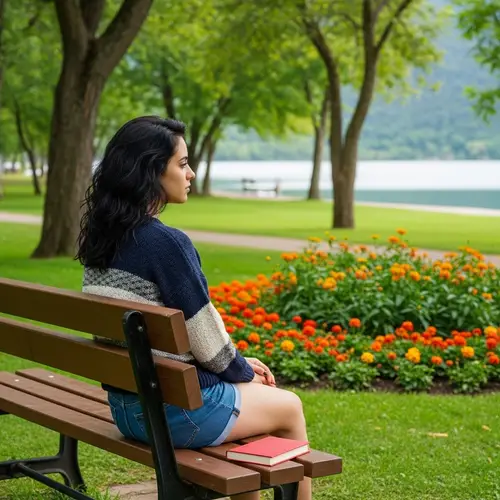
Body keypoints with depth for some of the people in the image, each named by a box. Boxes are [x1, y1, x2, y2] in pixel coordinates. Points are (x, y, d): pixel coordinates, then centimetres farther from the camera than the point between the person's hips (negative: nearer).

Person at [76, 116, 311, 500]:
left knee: (258, 394, 30)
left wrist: (241, 364, 12)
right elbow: (206, 339, -17)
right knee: (289, 407, 16)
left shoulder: (101, 238, 4)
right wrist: (244, 372, 4)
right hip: (174, 409, -8)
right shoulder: (166, 242, -23)